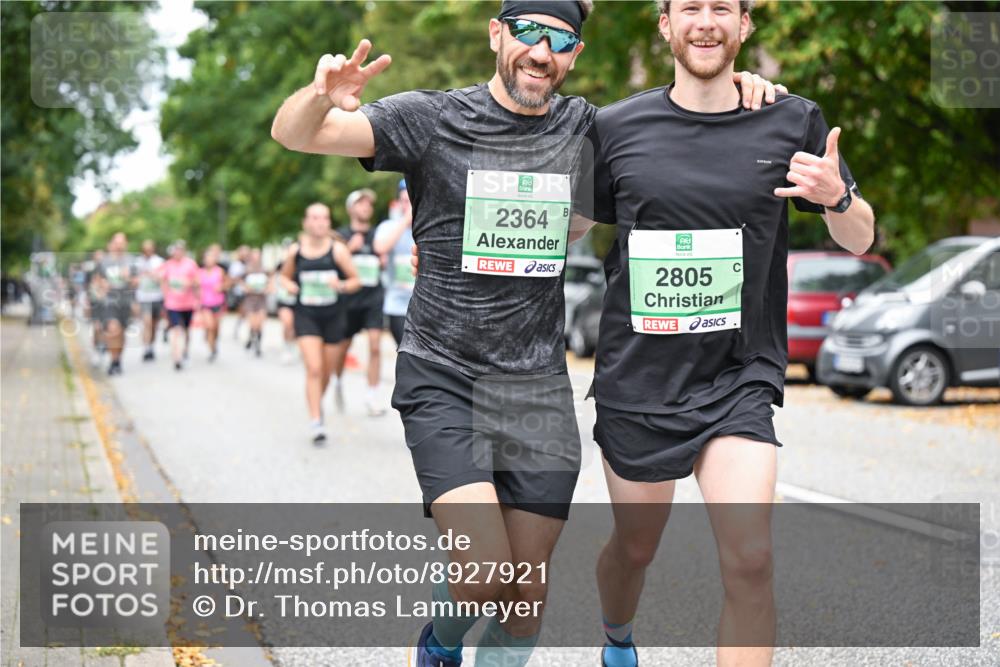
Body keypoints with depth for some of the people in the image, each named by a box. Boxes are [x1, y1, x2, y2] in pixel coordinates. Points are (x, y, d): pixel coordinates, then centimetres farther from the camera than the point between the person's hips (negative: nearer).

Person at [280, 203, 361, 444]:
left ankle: (317, 400, 43)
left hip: (332, 316, 1)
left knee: (326, 370, 13)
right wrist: (290, 286, -7)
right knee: (313, 368, -14)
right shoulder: (295, 251, -3)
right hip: (306, 316, -1)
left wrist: (341, 286, -22)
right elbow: (285, 276, 15)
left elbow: (356, 281, -1)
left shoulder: (338, 250, -8)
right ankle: (315, 420, -12)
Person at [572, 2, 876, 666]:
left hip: (739, 378, -1)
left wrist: (836, 196, -15)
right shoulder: (616, 128, 0)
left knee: (750, 560, -17)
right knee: (635, 548, 17)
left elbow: (859, 240, 6)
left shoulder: (794, 122, 0)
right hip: (637, 380, 1)